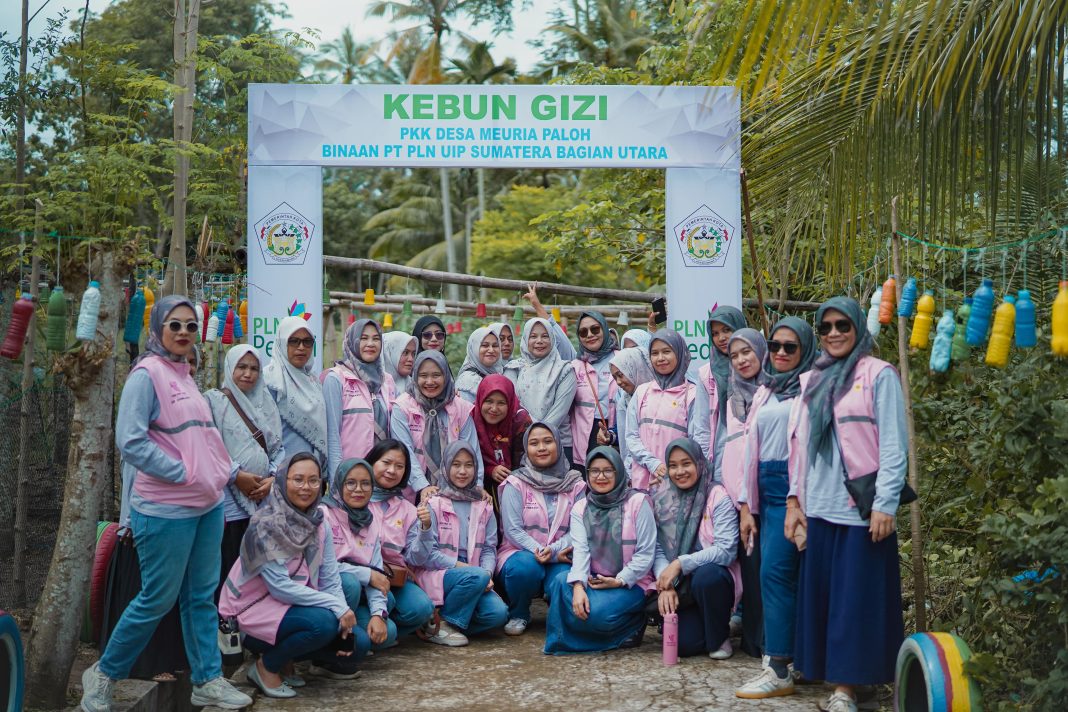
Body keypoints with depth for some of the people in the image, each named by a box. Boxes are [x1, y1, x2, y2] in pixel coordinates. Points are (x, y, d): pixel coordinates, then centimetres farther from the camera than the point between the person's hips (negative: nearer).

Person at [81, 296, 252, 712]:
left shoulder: (184, 375, 13)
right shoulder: (146, 374, -11)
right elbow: (130, 442, -19)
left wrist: (230, 472, 11)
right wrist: (184, 474, -18)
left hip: (207, 506, 8)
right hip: (166, 510, -8)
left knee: (202, 595, 12)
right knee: (158, 599, 2)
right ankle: (103, 674, 20)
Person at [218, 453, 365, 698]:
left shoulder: (319, 523, 1)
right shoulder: (266, 525, -19)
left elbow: (330, 579, -1)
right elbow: (280, 586, -25)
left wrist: (344, 621, -17)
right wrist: (337, 607, -27)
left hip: (296, 605, 7)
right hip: (255, 609, -7)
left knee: (357, 643, -8)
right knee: (323, 622, -31)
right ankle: (266, 667, -6)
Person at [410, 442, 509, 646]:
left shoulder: (483, 507, 12)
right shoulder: (433, 504, -3)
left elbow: (489, 548, 7)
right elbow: (425, 555, -7)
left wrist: (487, 572, -11)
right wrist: (426, 526, -24)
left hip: (473, 577, 4)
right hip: (436, 575, -4)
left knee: (498, 613, -22)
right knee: (477, 576, -34)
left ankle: (451, 625, 1)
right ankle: (438, 624, -14)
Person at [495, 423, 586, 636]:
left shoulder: (575, 484, 5)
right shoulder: (516, 483, -2)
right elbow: (513, 530, -8)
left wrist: (554, 550, -22)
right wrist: (538, 551, -22)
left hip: (560, 558, 1)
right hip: (521, 553, -1)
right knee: (526, 566, -37)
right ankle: (518, 615, -3)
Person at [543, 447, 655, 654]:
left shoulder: (638, 503, -3)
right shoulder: (580, 508, 8)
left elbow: (646, 553, -7)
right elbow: (580, 549, -7)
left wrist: (620, 581, -17)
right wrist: (578, 585, -24)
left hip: (630, 583, -3)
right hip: (593, 581, 4)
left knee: (597, 612, -31)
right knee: (561, 582, -27)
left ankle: (632, 625, 0)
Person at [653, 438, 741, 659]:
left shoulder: (718, 497, -11)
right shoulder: (661, 500, 2)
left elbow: (726, 550, -19)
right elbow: (658, 550, -2)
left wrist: (680, 563, -23)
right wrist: (665, 584, -19)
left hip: (713, 579, -2)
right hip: (680, 588, 2)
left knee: (705, 575, -36)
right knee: (684, 643, -18)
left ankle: (720, 637, -8)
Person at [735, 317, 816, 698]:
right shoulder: (764, 392, 19)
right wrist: (745, 505, 13)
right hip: (767, 489, 7)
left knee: (775, 571, -12)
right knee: (782, 574, 9)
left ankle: (779, 669, -8)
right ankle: (789, 655, 16)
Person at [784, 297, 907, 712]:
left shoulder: (879, 375, -3)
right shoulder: (812, 381, 15)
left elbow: (893, 446, -8)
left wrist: (885, 504, -14)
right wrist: (794, 499, 11)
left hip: (862, 507, -6)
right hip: (819, 507, 6)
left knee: (856, 598, -2)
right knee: (821, 596, 7)